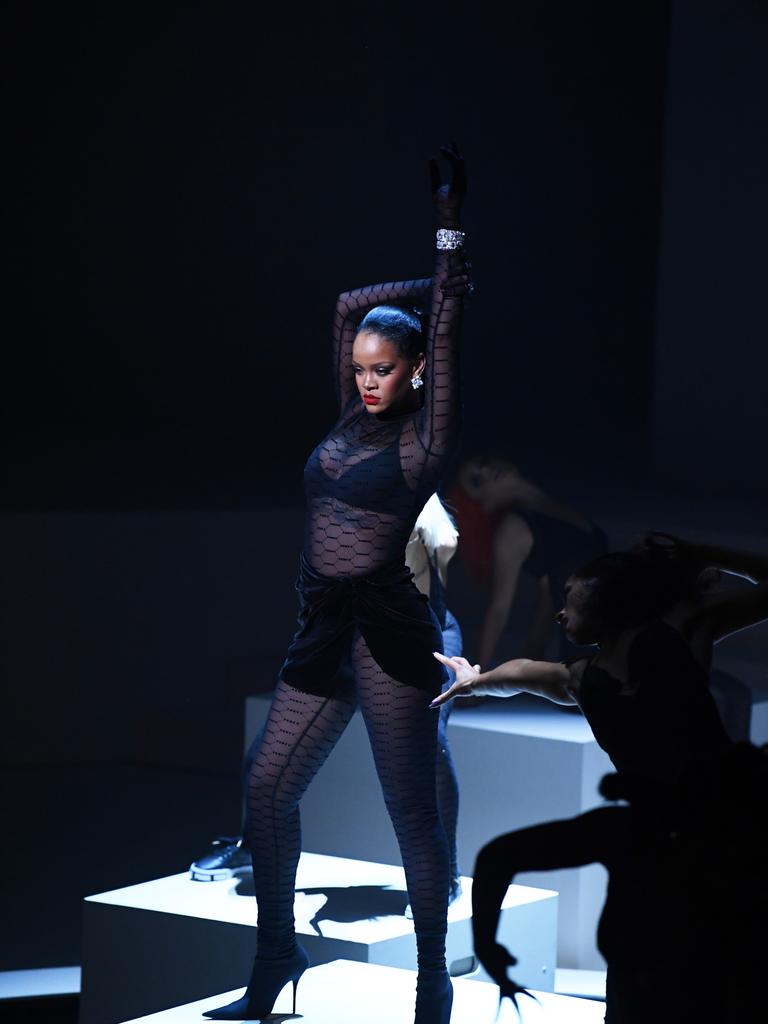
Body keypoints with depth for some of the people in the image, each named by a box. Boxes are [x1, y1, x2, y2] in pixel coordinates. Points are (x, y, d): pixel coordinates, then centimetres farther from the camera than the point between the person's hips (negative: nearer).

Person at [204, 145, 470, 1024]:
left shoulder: (424, 436, -4)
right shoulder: (353, 423, 12)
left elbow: (443, 334, -9)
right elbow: (349, 305, 17)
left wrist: (451, 235, -9)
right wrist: (432, 282, 19)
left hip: (391, 636, -7)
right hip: (324, 632, 7)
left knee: (412, 814, 0)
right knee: (267, 788, 5)